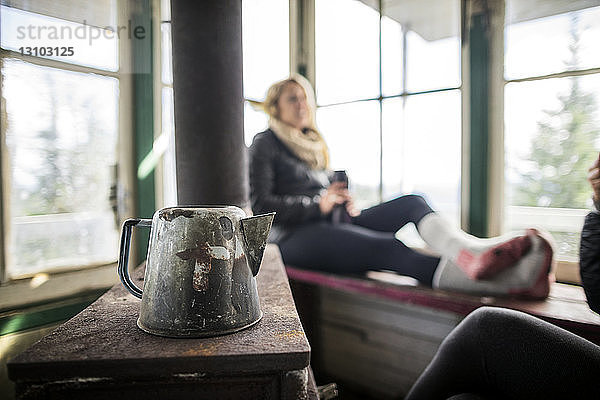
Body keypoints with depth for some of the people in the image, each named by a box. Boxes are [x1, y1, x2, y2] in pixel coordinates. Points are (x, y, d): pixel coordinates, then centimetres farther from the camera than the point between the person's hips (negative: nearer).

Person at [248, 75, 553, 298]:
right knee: (385, 248, -34)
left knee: (411, 203, -18)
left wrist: (343, 203, 2)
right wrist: (318, 205, -14)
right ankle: (504, 282, -53)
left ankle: (467, 248, -50)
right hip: (293, 238, -7)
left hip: (328, 225, 7)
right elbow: (260, 205, -7)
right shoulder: (264, 144, 4)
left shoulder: (314, 144, 26)